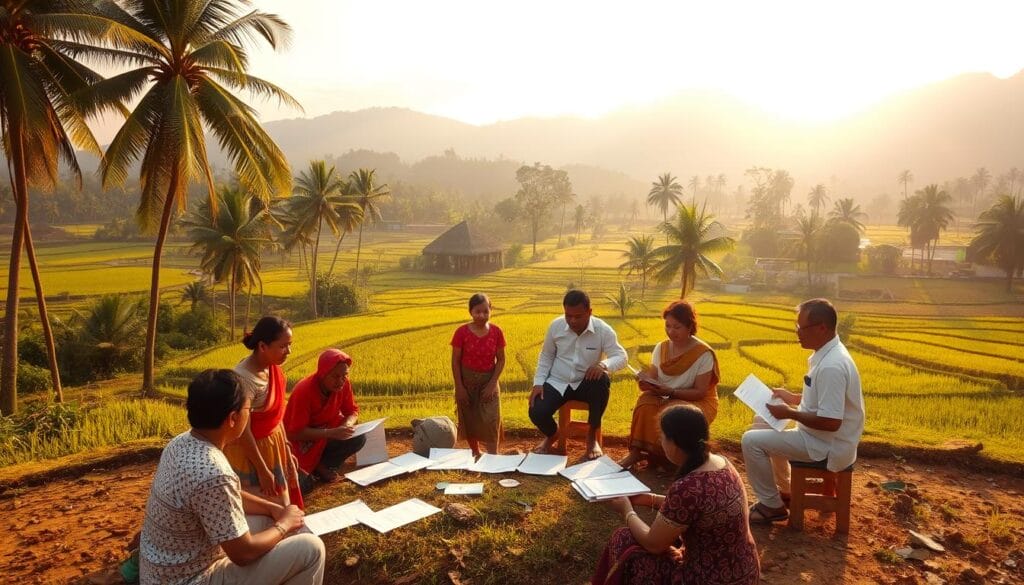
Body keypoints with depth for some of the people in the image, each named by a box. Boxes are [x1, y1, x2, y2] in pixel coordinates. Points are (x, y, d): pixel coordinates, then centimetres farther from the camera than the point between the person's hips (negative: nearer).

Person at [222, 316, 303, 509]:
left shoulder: (272, 366, -7)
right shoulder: (244, 379, -31)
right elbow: (243, 431, -24)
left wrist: (286, 449, 10)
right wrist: (262, 470, -17)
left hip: (274, 443, 8)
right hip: (251, 449, -8)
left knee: (280, 501, 22)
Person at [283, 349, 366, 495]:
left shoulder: (344, 384, -15)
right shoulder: (304, 391, -30)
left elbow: (352, 411, -2)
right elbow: (296, 432, -29)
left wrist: (347, 425, -26)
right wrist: (331, 433, -38)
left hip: (326, 437, 5)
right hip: (300, 440, -5)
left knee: (359, 439, -20)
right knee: (302, 486, -24)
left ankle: (321, 466, -2)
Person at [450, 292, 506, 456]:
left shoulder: (496, 332, -9)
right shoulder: (462, 332, -14)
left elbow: (501, 360, -3)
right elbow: (455, 362, -8)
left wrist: (492, 384, -11)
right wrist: (459, 387, -11)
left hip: (488, 381, 0)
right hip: (467, 381, 0)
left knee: (491, 421, -9)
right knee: (469, 421, 10)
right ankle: (475, 453, 29)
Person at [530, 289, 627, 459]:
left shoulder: (603, 330, -14)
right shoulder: (556, 326, -7)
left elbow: (621, 357, -14)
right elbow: (546, 356, 5)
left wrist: (604, 365, -37)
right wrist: (538, 382, -6)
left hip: (586, 383, -1)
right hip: (557, 383, 1)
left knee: (602, 381, -36)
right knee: (536, 412, -24)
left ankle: (592, 436, -12)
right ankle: (551, 434, 20)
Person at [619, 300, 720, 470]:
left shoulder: (703, 354, -14)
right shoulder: (661, 348, 0)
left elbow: (700, 392, -15)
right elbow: (652, 379, -2)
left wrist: (671, 392, -28)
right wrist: (646, 384, -26)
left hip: (699, 403, -4)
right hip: (665, 398, 4)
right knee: (645, 402, -29)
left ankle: (664, 457, -17)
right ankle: (636, 451, -27)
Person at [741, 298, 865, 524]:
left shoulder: (831, 366, -29)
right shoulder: (825, 354, 3)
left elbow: (831, 422, -30)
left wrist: (789, 413, -20)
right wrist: (794, 398, 8)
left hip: (827, 446, -10)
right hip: (822, 437, 10)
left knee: (752, 440, -12)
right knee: (762, 424, 22)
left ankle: (772, 506, 3)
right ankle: (783, 490, 29)